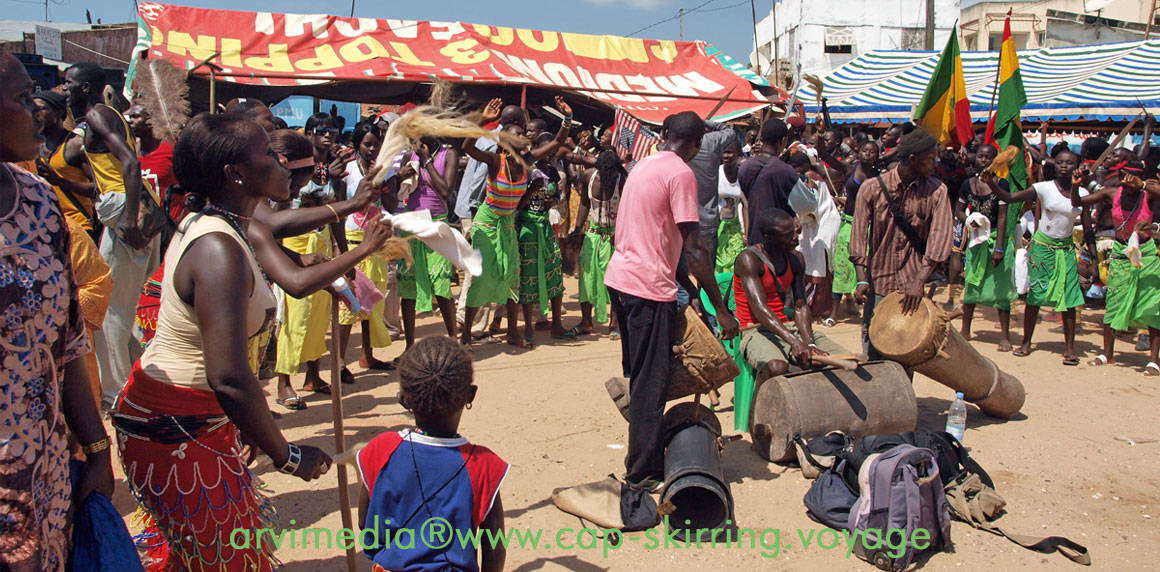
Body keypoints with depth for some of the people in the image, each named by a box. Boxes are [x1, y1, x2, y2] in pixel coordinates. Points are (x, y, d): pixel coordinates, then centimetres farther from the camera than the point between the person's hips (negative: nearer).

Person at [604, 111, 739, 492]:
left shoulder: (644, 165, 15)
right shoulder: (681, 173, -11)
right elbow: (693, 248, -17)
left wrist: (685, 282, 21)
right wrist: (721, 309, -13)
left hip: (619, 277, 9)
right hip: (649, 288, -9)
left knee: (638, 377, 20)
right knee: (651, 384, 0)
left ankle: (641, 462, 32)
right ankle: (644, 474, 8)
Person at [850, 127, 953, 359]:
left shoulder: (936, 191, -1)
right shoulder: (872, 188, -4)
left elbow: (940, 237, -12)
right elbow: (859, 236, -7)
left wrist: (919, 281, -23)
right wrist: (862, 279, -16)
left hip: (913, 287, 1)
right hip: (878, 282, -1)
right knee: (873, 353, 3)